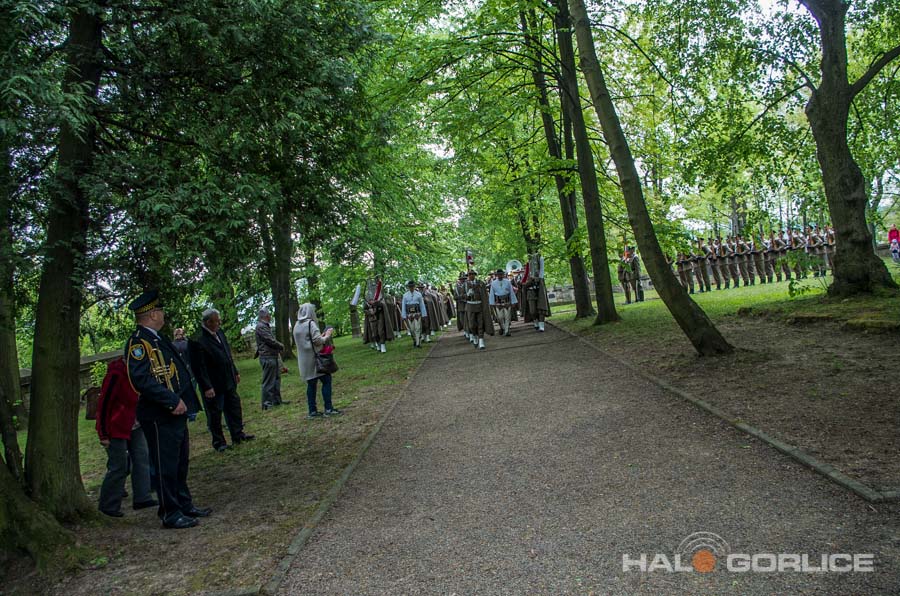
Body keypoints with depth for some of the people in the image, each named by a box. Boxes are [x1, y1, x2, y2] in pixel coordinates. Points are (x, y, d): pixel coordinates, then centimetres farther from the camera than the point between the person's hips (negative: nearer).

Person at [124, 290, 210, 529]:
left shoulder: (158, 339, 15)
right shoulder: (138, 342, -15)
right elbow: (141, 379, -26)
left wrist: (183, 401, 13)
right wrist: (172, 401, -25)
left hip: (175, 413, 10)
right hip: (159, 417, -10)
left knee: (180, 463, 18)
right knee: (166, 466, 2)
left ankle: (185, 505, 30)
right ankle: (170, 514, 14)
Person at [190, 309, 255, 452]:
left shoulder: (219, 333, 3)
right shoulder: (198, 341, -22)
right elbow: (198, 367, -22)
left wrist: (235, 372, 17)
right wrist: (206, 387, -21)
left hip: (229, 381, 8)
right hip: (213, 386, -8)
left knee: (234, 408, 15)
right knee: (215, 414, 7)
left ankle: (238, 434, 29)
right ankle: (218, 442, 20)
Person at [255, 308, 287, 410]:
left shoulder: (266, 326, 19)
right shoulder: (261, 327, -15)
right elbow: (271, 341, -19)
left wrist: (279, 346, 2)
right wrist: (281, 346, -4)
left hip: (274, 356, 10)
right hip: (268, 357, -10)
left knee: (276, 379, 16)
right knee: (268, 381, -5)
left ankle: (277, 400, 24)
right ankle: (267, 403, 0)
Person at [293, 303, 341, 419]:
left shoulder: (297, 325, 12)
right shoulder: (310, 323, -12)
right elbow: (318, 341, -17)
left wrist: (321, 335, 15)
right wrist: (327, 335, 0)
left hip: (304, 360, 7)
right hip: (314, 357, -7)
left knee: (311, 384, 10)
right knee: (326, 380, -1)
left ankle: (312, 411, 10)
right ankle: (328, 409, -4)